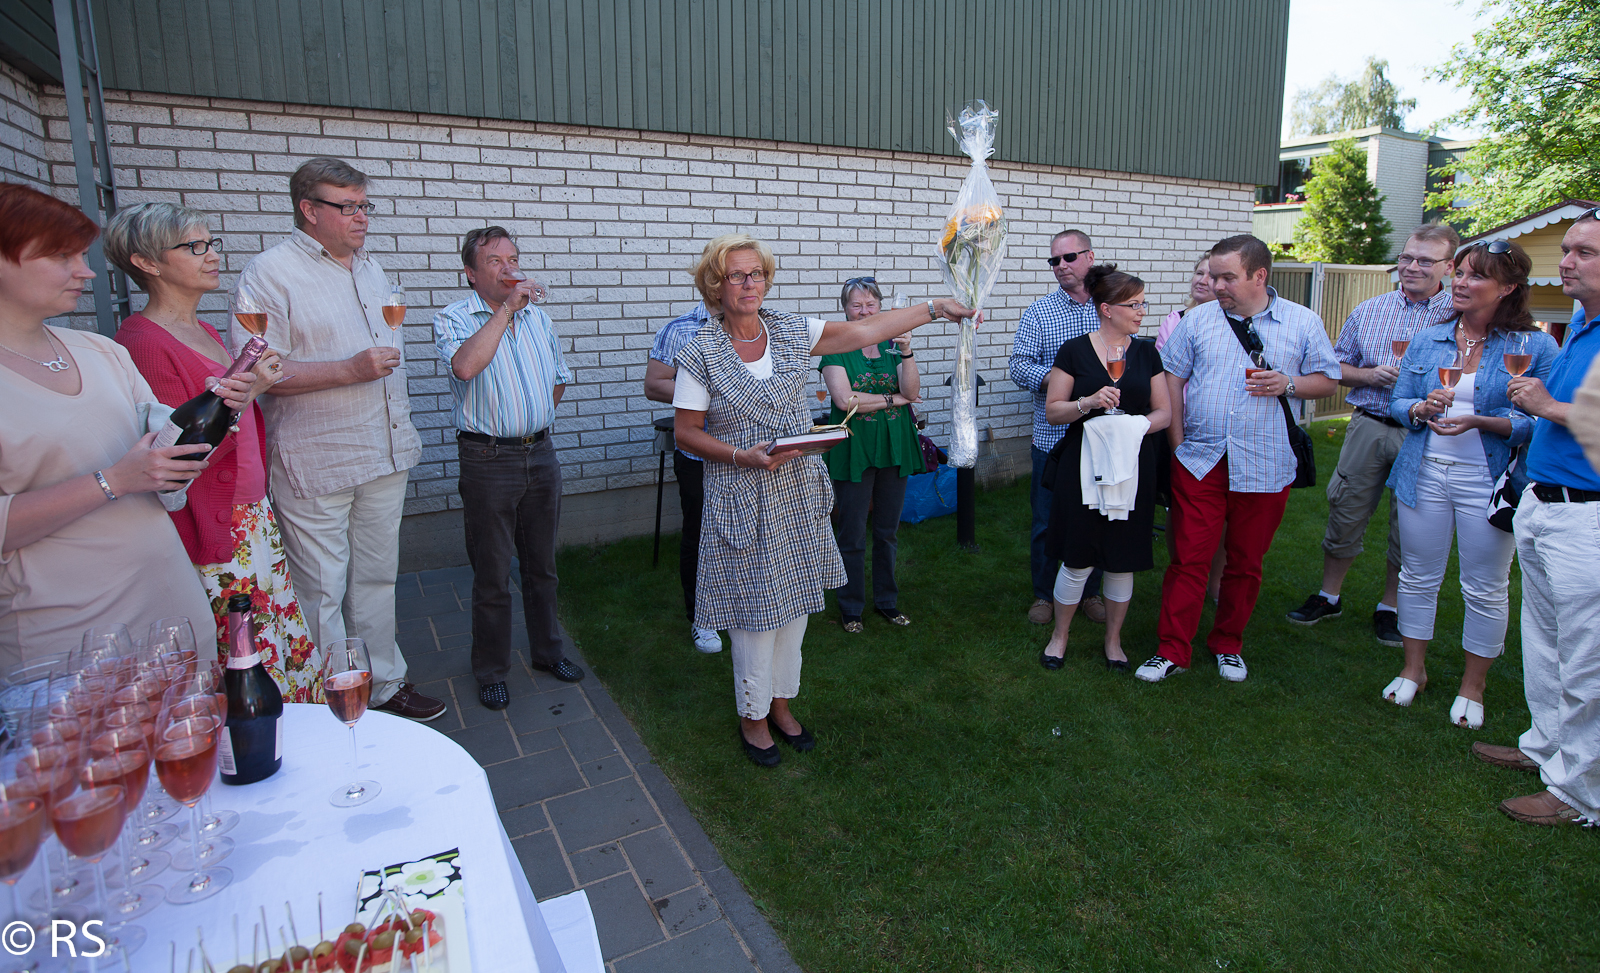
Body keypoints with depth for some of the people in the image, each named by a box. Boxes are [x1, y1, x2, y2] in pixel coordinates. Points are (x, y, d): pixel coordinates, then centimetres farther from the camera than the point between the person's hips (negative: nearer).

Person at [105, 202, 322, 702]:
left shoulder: (205, 332, 13)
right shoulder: (144, 341, -14)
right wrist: (243, 395, -26)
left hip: (251, 514, 9)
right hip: (209, 531, -9)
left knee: (289, 645, 11)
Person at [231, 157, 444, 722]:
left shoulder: (371, 270, 14)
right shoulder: (269, 274, -9)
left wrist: (404, 431, 22)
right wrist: (351, 369, -21)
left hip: (385, 459, 7)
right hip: (315, 466, -7)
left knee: (376, 580, 16)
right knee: (320, 594, 3)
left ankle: (384, 685, 29)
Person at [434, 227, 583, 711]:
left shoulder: (538, 317, 11)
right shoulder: (453, 319, -6)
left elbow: (559, 377, 24)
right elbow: (465, 366, -28)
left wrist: (536, 419, 13)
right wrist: (506, 308, -23)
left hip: (541, 455, 5)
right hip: (488, 460, -5)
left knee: (541, 564, 17)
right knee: (492, 575, 5)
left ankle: (547, 650, 33)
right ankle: (491, 670, 22)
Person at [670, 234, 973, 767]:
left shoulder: (791, 331, 2)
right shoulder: (701, 353, -9)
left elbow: (865, 330, 4)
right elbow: (686, 432, -6)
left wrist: (935, 307, 2)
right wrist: (742, 456, -21)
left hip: (799, 492, 5)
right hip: (743, 500, -4)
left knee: (794, 603, 13)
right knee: (756, 609, 4)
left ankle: (781, 703, 34)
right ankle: (753, 717, 26)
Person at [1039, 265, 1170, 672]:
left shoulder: (1147, 352, 8)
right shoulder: (1074, 351, -2)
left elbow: (1164, 412, 8)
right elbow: (1052, 411, -3)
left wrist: (1136, 425, -12)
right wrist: (1088, 402, -20)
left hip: (1133, 466, 3)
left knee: (1122, 559, 9)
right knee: (1077, 558, 1)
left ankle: (1113, 640, 27)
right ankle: (1060, 635, 22)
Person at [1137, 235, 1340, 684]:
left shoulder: (1303, 323, 3)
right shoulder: (1198, 319, 6)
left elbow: (1328, 379, 10)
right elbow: (1173, 378, 7)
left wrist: (1288, 384, -12)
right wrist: (1178, 441, 1)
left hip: (1265, 466, 0)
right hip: (1199, 461, 0)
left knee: (1246, 562, 11)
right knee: (1189, 558, -1)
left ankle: (1228, 645, 28)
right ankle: (1172, 650, 9)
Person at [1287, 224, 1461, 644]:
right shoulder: (1368, 311, 8)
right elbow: (1337, 368, 13)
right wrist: (1371, 375, -6)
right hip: (1368, 426, 2)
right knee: (1345, 513, 8)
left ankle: (1389, 608, 25)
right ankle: (1329, 596, 25)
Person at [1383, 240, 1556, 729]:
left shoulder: (1535, 347, -4)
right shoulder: (1427, 340, 6)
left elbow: (1540, 422, -8)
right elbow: (1398, 402, 8)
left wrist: (1478, 421, -22)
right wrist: (1421, 409, -14)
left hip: (1488, 482, -3)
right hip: (1425, 474, 3)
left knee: (1485, 590, 7)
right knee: (1418, 577, 12)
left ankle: (1472, 688, 25)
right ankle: (1413, 669, 30)